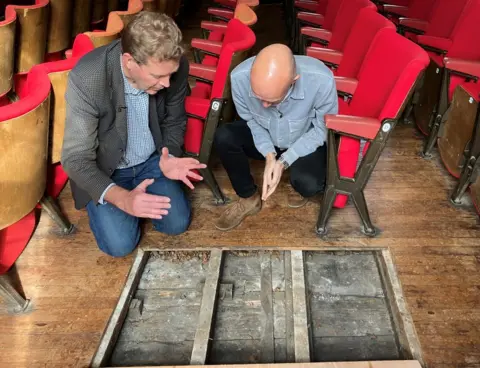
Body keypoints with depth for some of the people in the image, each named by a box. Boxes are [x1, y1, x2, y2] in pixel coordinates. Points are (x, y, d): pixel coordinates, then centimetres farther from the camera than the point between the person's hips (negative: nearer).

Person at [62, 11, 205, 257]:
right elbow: (75, 159, -27)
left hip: (152, 160, 3)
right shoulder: (86, 78, -33)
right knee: (120, 245, -11)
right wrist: (122, 198, -41)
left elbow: (174, 122, -2)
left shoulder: (175, 66, -21)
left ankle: (141, 197, 22)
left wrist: (169, 159, -23)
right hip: (104, 170, -3)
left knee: (177, 224, -6)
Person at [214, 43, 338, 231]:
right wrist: (269, 154, -24)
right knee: (223, 137, -25)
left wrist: (285, 161, -25)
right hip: (263, 138, 2)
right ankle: (249, 198, -2)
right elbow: (249, 119, -9)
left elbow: (324, 130, -18)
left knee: (308, 183, -31)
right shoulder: (239, 77, -29)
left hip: (307, 142, -2)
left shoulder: (322, 81, -35)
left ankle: (300, 186, 9)